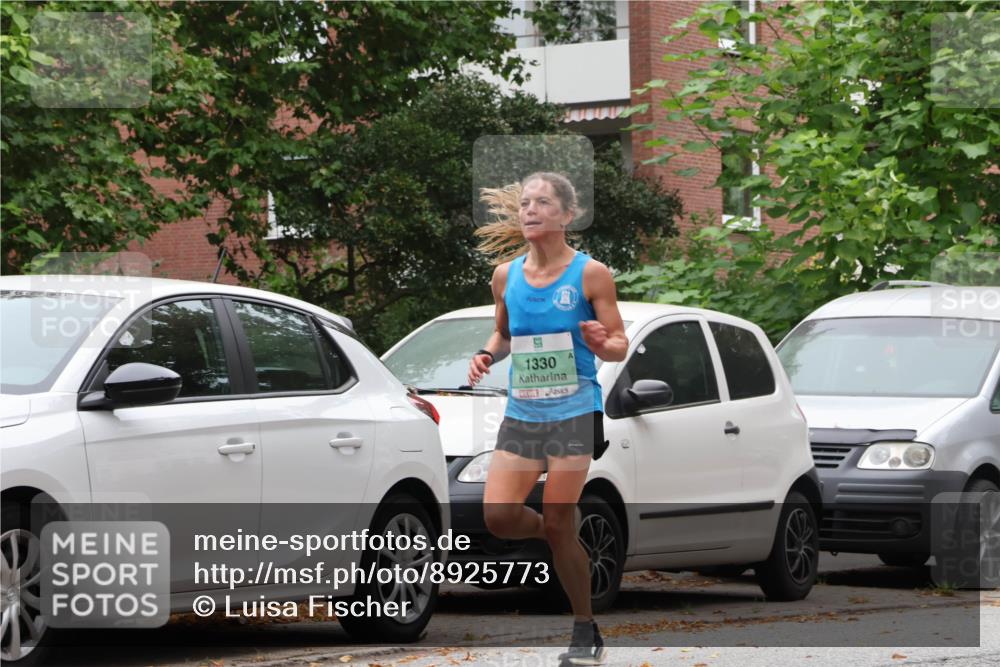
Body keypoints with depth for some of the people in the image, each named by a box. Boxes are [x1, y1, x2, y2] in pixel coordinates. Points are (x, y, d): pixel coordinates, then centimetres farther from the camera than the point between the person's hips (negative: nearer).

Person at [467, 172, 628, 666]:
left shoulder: (590, 274, -5)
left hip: (573, 414, -5)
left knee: (558, 523, -7)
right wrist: (488, 355, 1)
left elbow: (620, 346, -3)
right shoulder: (506, 275, 8)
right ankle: (565, 535, 23)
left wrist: (600, 344, -25)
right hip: (520, 415, 5)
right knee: (498, 516, -9)